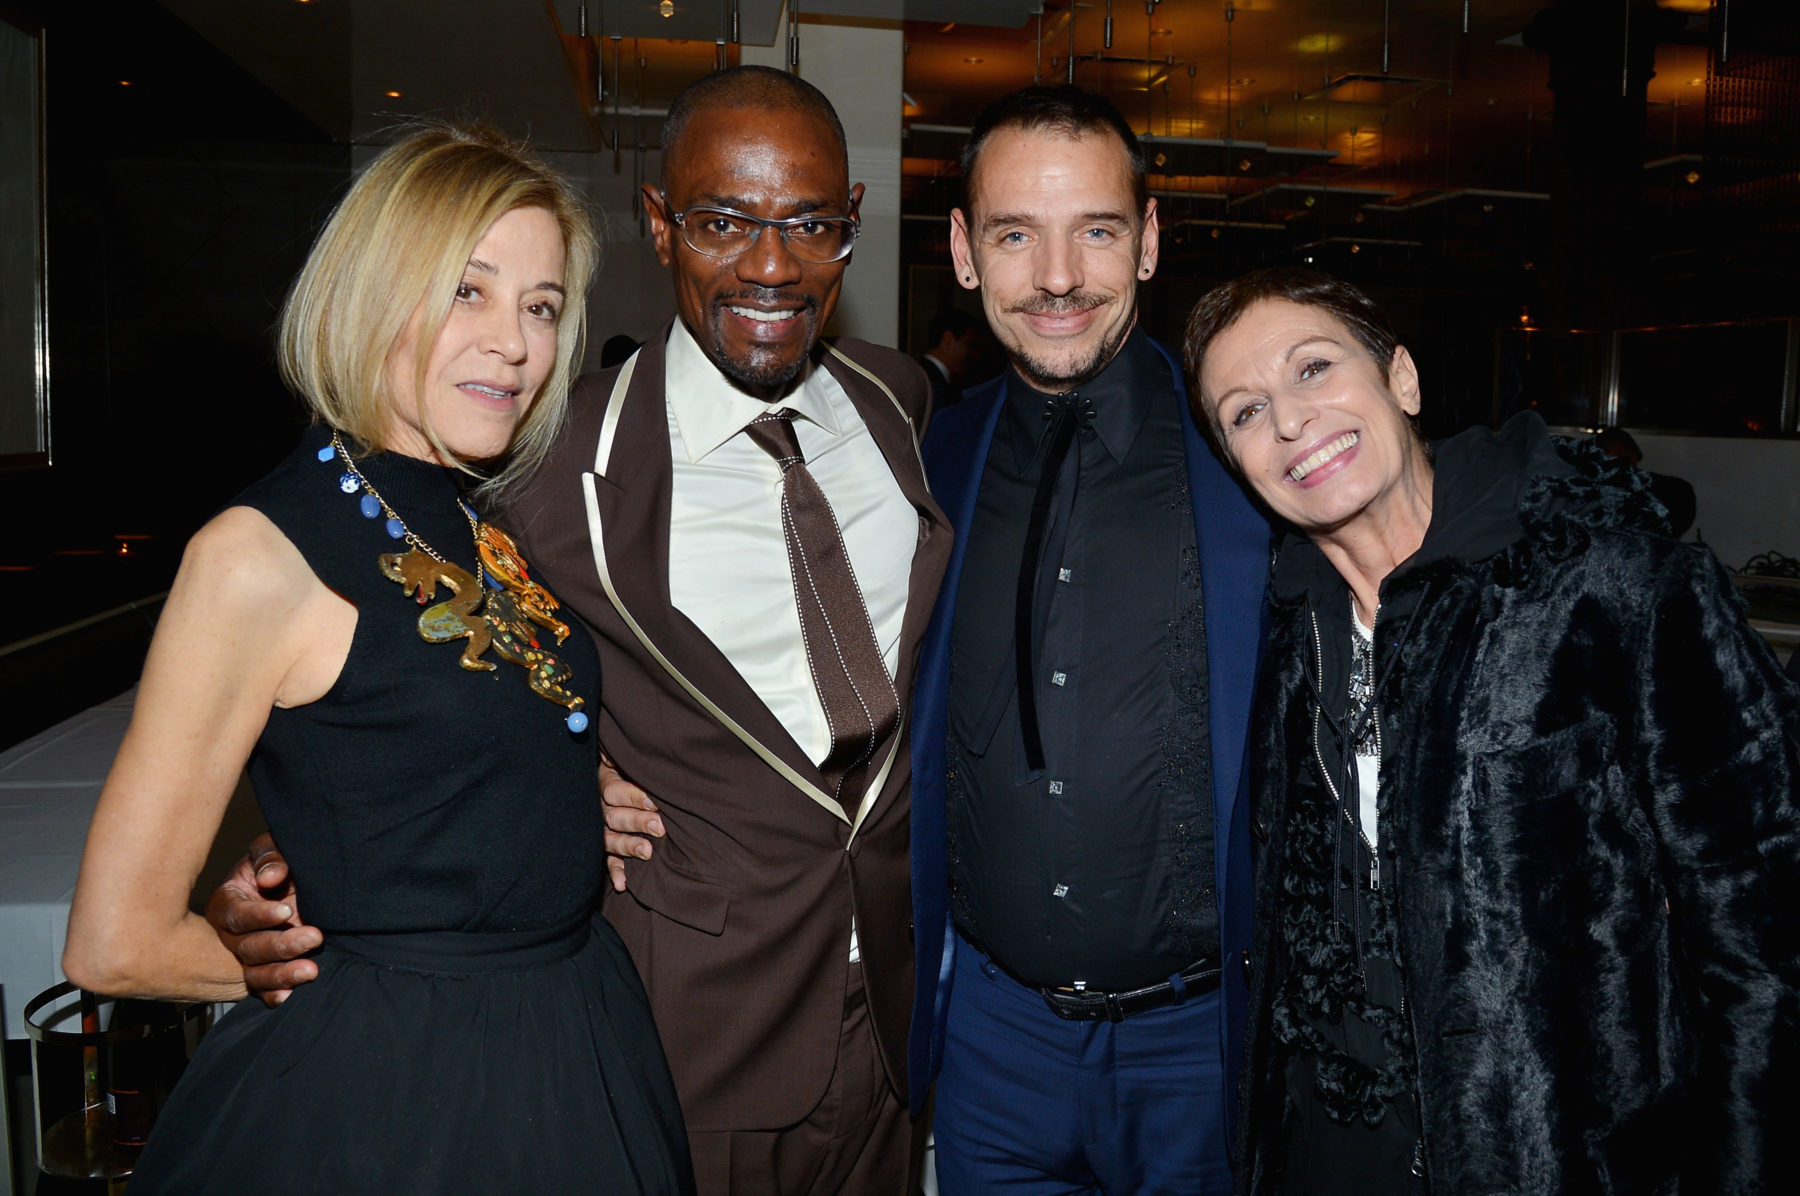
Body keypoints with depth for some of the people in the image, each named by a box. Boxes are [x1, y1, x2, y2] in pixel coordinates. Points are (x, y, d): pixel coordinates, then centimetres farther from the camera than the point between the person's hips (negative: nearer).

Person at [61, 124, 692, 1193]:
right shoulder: (259, 554, -16)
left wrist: (573, 812, 2)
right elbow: (117, 943, -14)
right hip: (383, 1097, -6)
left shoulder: (498, 534, 2)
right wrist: (360, 969, -5)